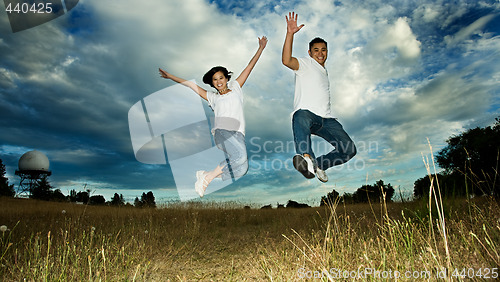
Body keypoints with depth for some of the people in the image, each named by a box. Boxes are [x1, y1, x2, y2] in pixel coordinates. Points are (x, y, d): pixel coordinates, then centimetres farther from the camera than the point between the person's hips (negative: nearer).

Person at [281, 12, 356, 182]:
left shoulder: (324, 71, 32)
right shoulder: (305, 64, 11)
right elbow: (286, 60, -11)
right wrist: (290, 34, -19)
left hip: (326, 119, 7)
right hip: (306, 112, -7)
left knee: (349, 150, -9)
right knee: (300, 118, -45)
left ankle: (319, 164, 6)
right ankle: (306, 157, -66)